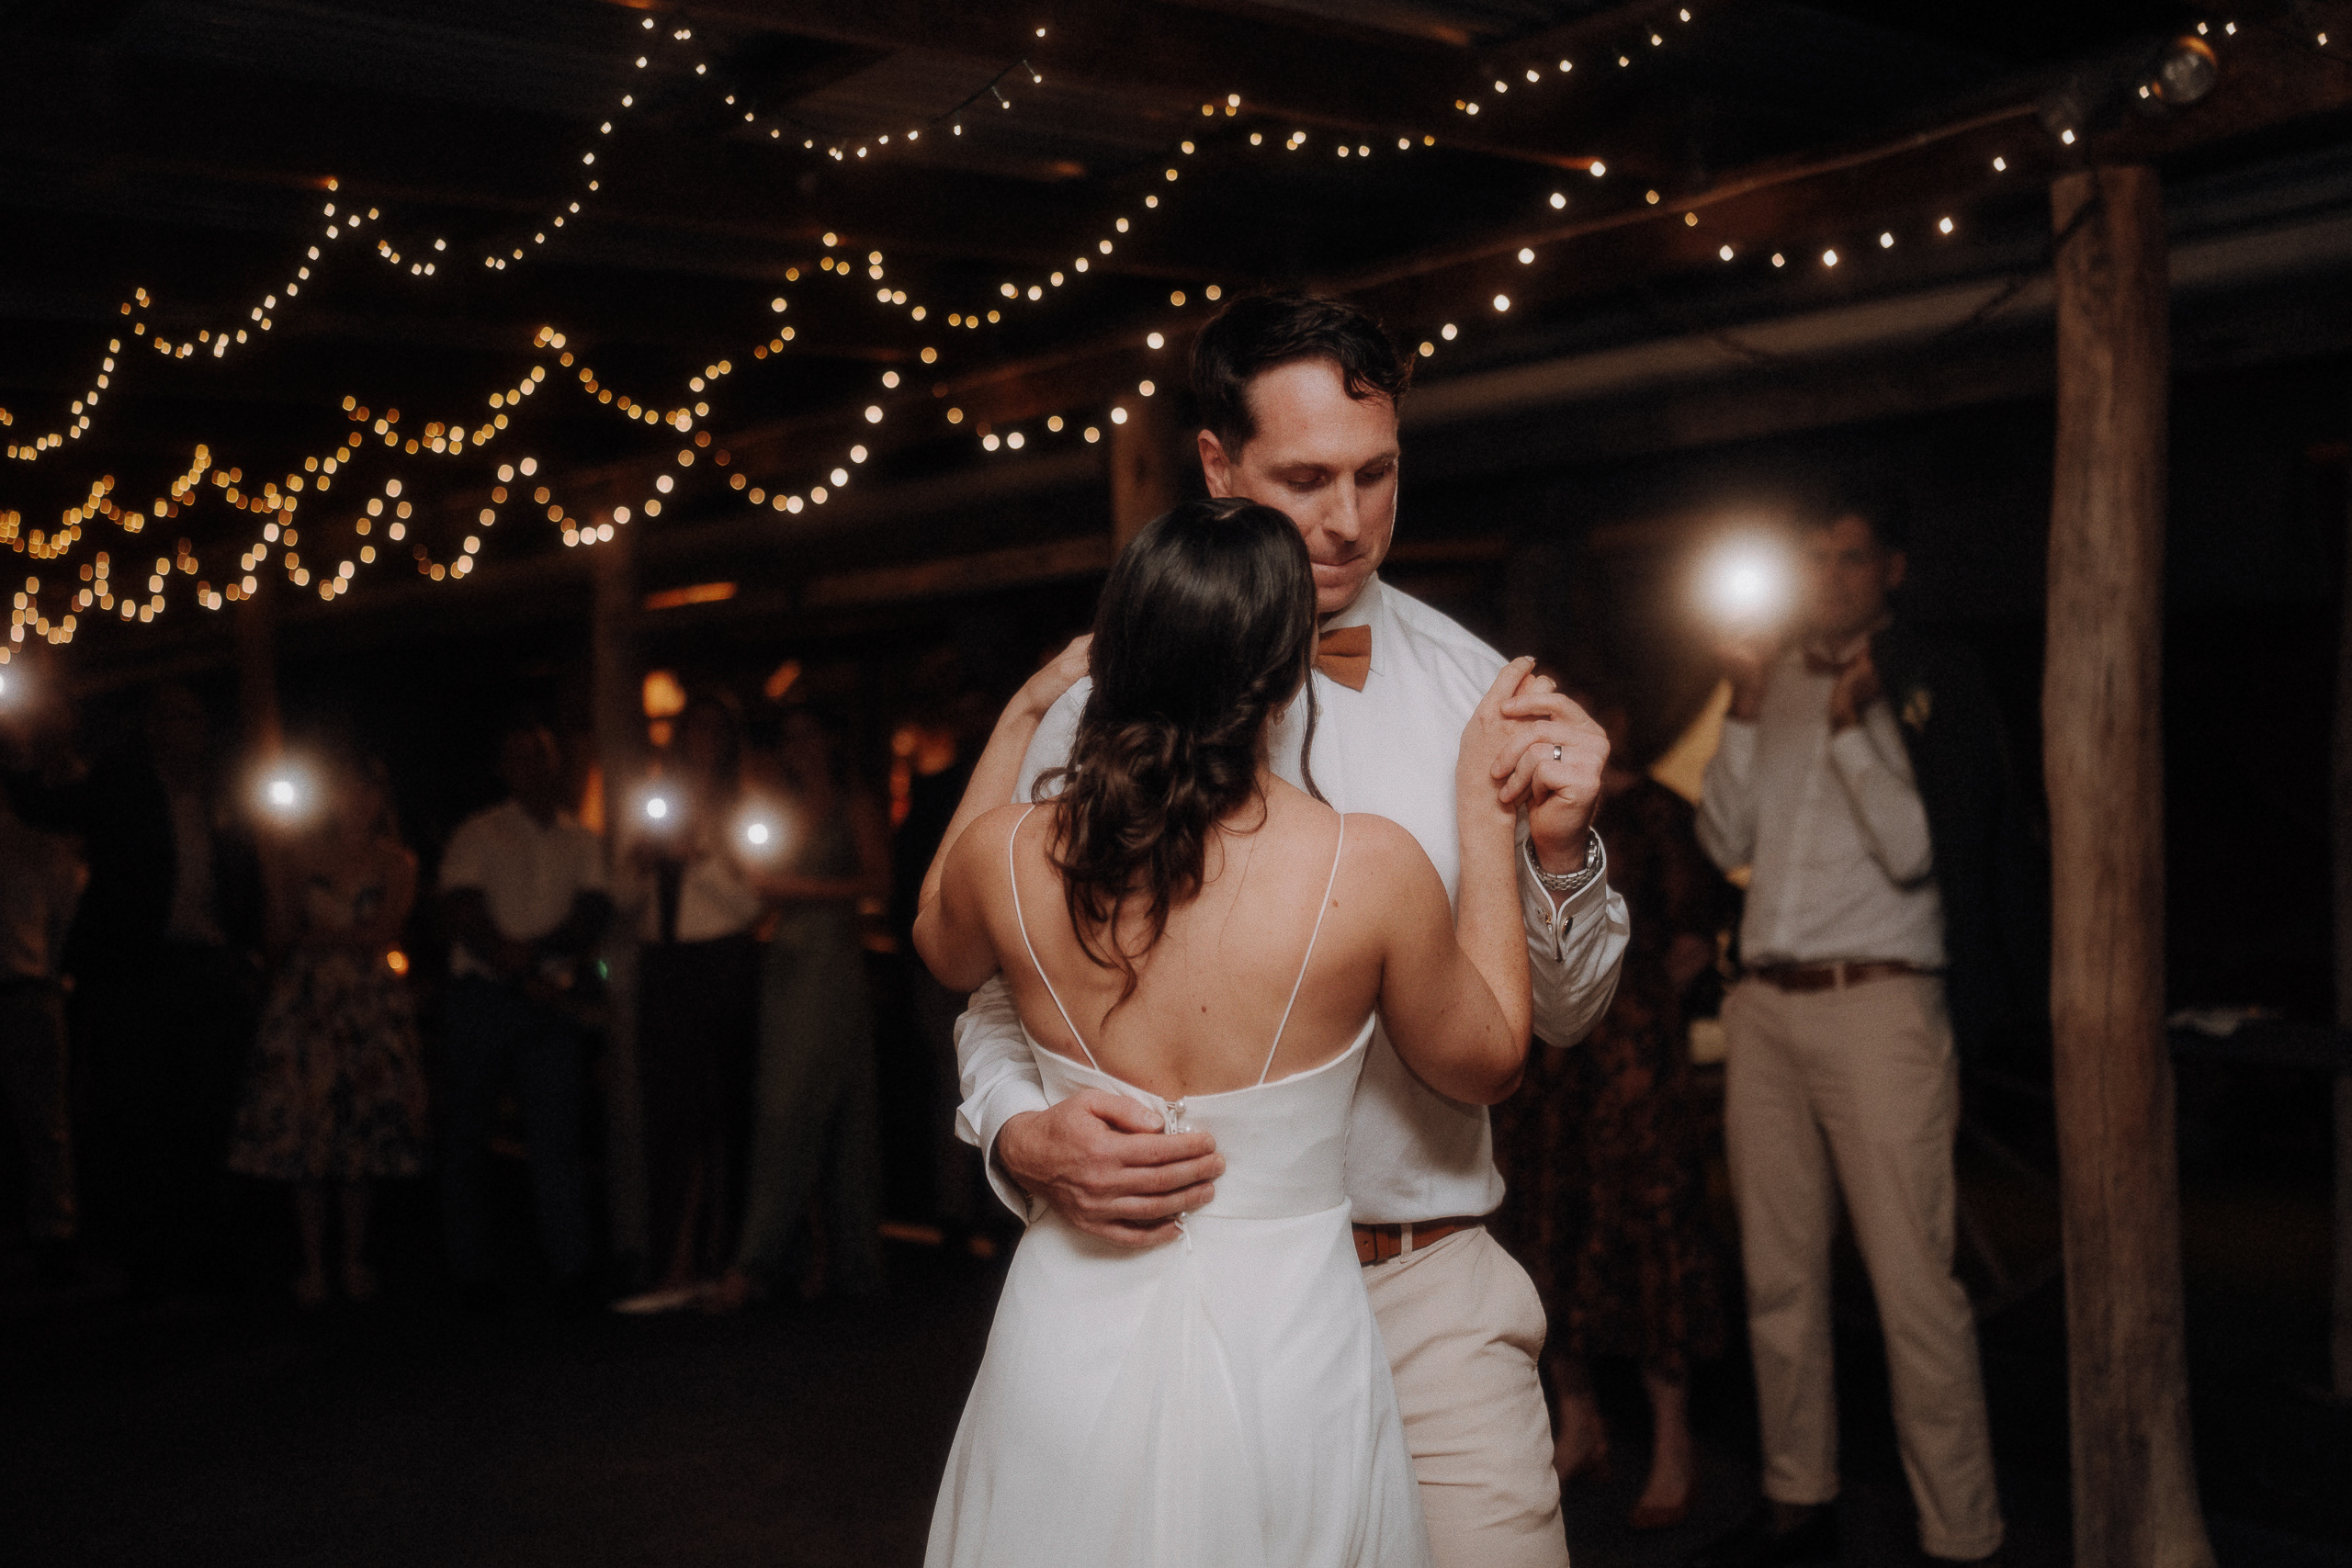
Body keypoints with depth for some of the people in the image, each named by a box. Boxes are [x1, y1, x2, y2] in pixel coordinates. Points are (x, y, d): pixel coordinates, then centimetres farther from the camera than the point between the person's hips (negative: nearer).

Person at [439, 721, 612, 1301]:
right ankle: (473, 1269, 9)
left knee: (558, 1130, -4)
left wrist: (537, 948, -15)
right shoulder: (478, 835, 4)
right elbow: (464, 917, -6)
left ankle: (571, 1266, -3)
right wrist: (521, 977, -12)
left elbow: (593, 913, 2)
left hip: (553, 998, 2)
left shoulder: (580, 841, 13)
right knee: (468, 1133, 1)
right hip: (485, 997, -2)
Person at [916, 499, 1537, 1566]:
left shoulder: (1005, 857, -11)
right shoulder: (1369, 868, -19)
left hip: (1067, 1357, 2)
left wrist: (1019, 718, 20)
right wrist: (1487, 815, 7)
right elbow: (1486, 1062, 1)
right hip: (1284, 1357, -2)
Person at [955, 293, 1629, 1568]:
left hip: (1429, 1290, 1)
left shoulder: (1470, 686, 3)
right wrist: (1023, 1135, -20)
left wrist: (1557, 850, -13)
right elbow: (1001, 993, 1)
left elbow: (1558, 1015, 6)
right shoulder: (1106, 697, -2)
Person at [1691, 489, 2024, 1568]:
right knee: (1778, 1275, 11)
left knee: (1913, 1285, -7)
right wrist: (1744, 715, 0)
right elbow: (1727, 841, 10)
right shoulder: (1773, 679, 14)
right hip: (1764, 1004, 5)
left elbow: (1924, 851, -7)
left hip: (1877, 1002, -5)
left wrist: (1852, 730, -13)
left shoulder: (1934, 683, 1)